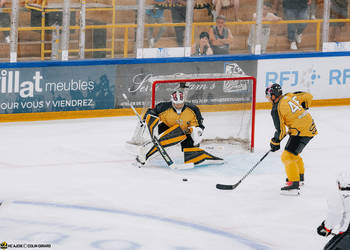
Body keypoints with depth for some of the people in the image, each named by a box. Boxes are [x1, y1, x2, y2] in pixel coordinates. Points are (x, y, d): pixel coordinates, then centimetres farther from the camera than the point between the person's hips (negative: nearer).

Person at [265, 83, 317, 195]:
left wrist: (275, 143, 5)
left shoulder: (276, 110, -13)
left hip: (301, 133, -9)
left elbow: (280, 130, -11)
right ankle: (300, 177, 44)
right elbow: (308, 96, 14)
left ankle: (294, 185, -17)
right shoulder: (290, 96, 7)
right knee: (293, 153, 28)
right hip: (310, 127, 9)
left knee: (288, 156, -9)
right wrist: (302, 109, 30)